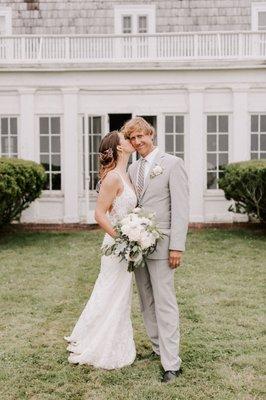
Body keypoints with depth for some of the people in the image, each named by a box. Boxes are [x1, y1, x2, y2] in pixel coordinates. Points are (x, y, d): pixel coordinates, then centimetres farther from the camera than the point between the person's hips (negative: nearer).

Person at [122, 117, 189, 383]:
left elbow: (180, 208, -11)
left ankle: (171, 364, 0)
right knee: (146, 302, 12)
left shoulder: (172, 164, -6)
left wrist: (177, 246, -16)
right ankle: (159, 349, 25)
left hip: (160, 245, -7)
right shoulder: (132, 169, 14)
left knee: (164, 303, -6)